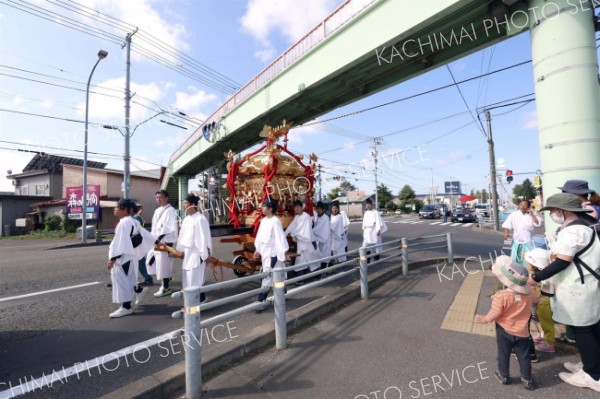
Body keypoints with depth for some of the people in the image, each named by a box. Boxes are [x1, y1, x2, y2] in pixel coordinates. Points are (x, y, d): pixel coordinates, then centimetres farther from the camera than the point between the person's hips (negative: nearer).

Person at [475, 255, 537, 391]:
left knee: (503, 354, 16)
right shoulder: (530, 292, -14)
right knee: (524, 356, 18)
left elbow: (493, 315, -20)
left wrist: (483, 319, -2)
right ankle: (527, 380, 30)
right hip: (522, 332, 3)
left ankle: (503, 376, 31)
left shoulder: (501, 296, -29)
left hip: (504, 331, -3)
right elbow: (534, 301, 11)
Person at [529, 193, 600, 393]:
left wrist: (535, 277, -18)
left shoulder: (571, 230, -23)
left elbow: (562, 262, -23)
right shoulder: (582, 224, 9)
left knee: (582, 331, 3)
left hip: (578, 288, -10)